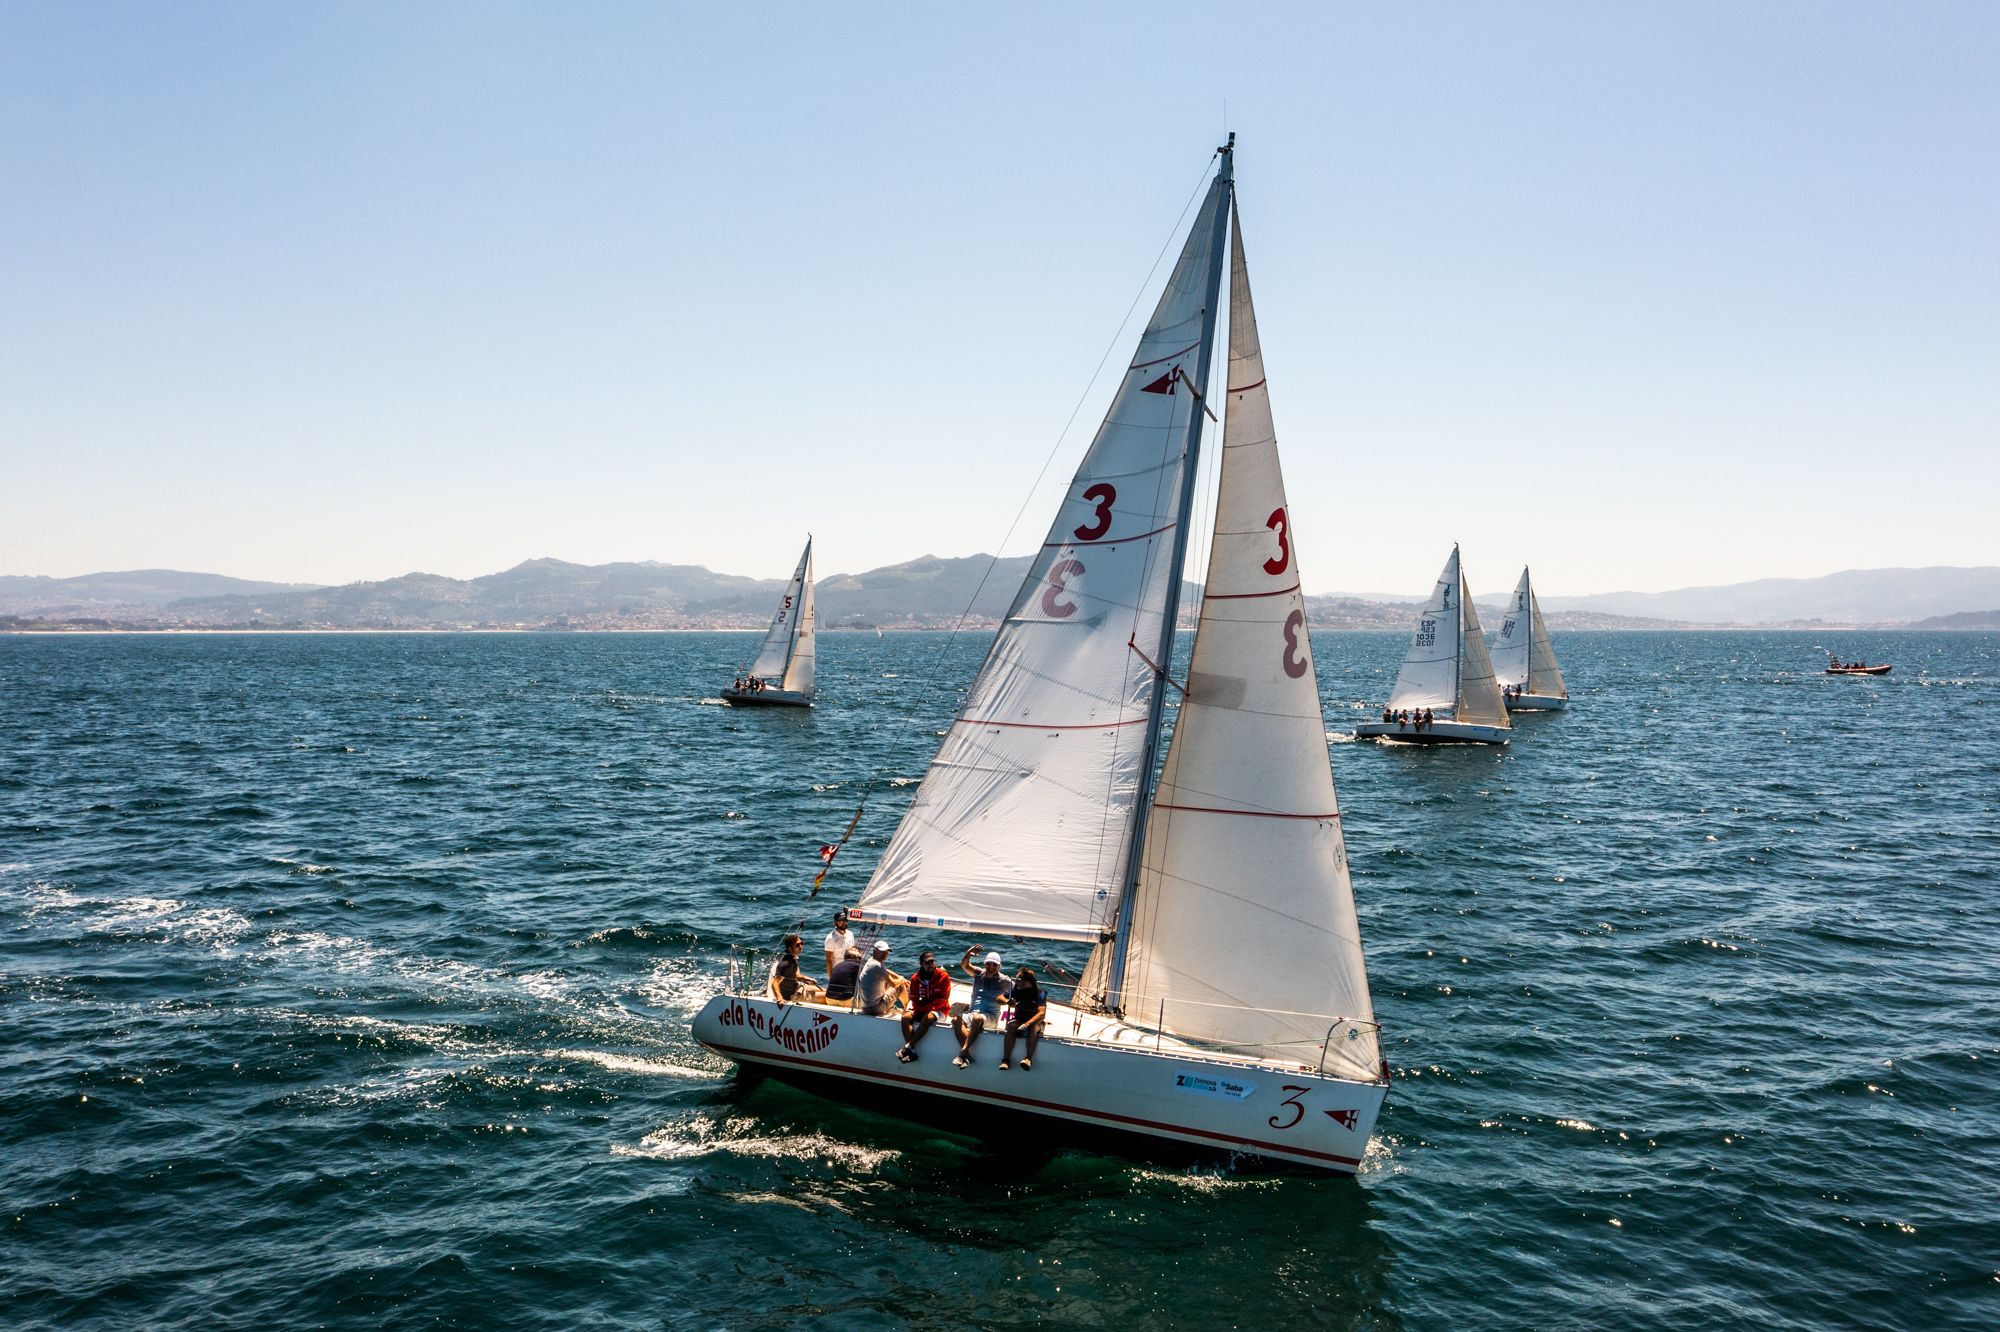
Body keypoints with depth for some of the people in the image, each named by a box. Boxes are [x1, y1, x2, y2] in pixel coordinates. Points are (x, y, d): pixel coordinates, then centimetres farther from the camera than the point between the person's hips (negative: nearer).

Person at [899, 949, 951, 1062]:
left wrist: (926, 1008, -19)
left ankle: (907, 1046, -36)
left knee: (927, 1018, -37)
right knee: (906, 1017, -23)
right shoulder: (915, 978, 0)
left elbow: (943, 999, -12)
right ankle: (911, 1052, -31)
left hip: (939, 1009, -4)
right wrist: (917, 1009, -15)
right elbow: (914, 998, 6)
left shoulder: (943, 976, -11)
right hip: (921, 1009, 4)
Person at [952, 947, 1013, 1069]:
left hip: (990, 1017, -3)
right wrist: (969, 953, -23)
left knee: (977, 1018, -39)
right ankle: (967, 1054, -38)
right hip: (971, 1012, 3)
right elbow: (964, 965, -3)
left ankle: (963, 1052, -42)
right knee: (956, 1020, -30)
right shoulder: (979, 974, 12)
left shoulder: (1004, 981, 5)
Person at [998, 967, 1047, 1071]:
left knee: (1033, 1028, -38)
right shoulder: (1016, 989, -2)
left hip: (1035, 1020, -3)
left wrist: (1026, 1024, -38)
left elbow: (1042, 1013, -24)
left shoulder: (1039, 993, -14)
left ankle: (1028, 1058, -49)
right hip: (1018, 1019, 3)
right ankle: (1005, 1059, -38)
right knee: (1011, 1026, -32)